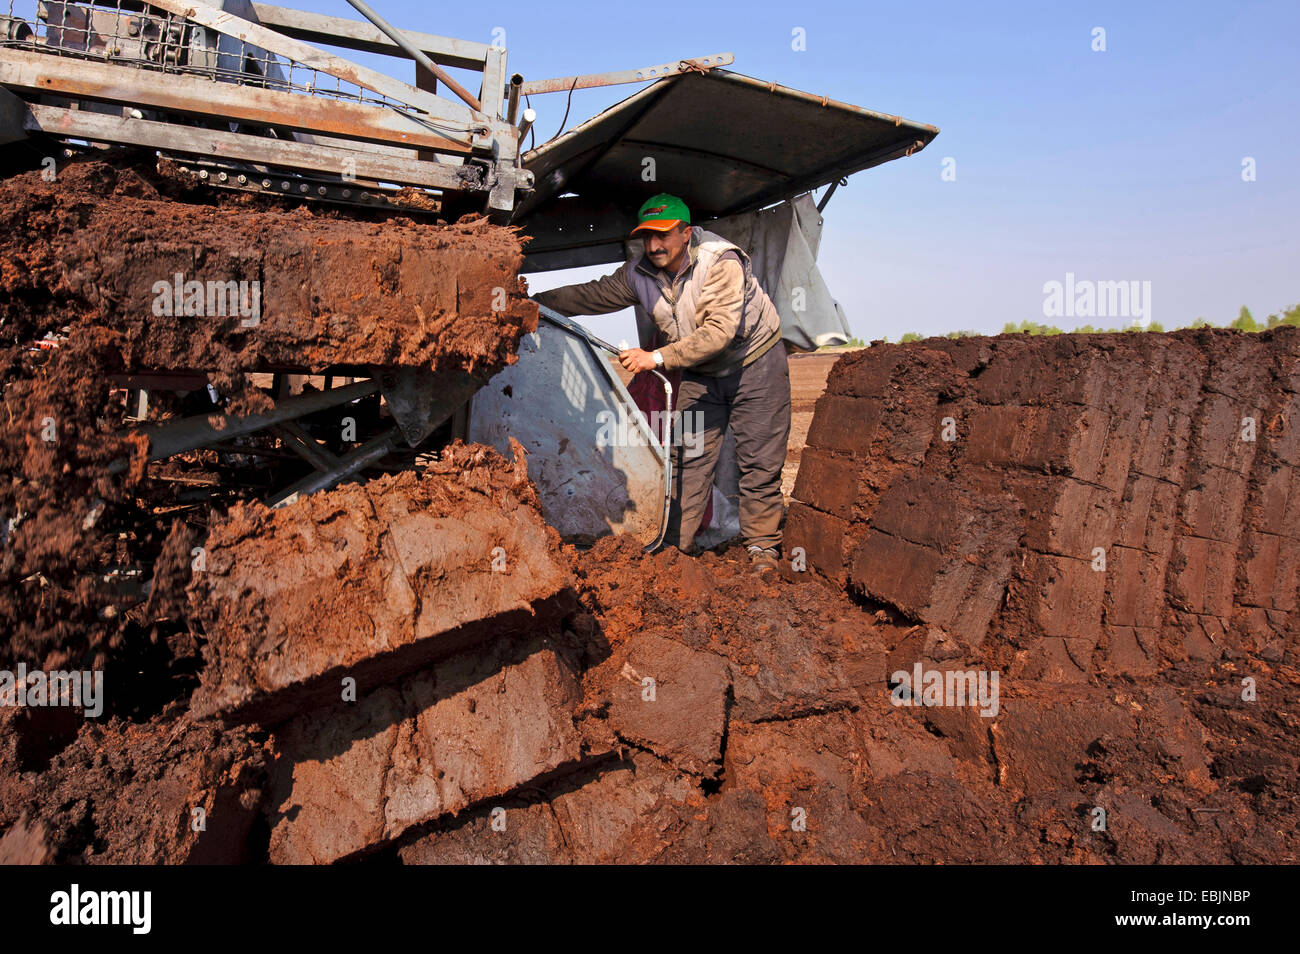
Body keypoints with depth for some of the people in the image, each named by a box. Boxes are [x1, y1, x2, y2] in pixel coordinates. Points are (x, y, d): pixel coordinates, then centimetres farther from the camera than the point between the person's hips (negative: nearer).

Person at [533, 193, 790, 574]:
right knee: (687, 459, -1)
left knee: (758, 461, -1)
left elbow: (719, 331, -35)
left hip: (754, 361, -5)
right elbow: (592, 295, 2)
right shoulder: (640, 273, -8)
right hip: (701, 374, 5)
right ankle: (675, 545, 6)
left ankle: (762, 546, 11)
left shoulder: (721, 262, -27)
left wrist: (658, 358, -39)